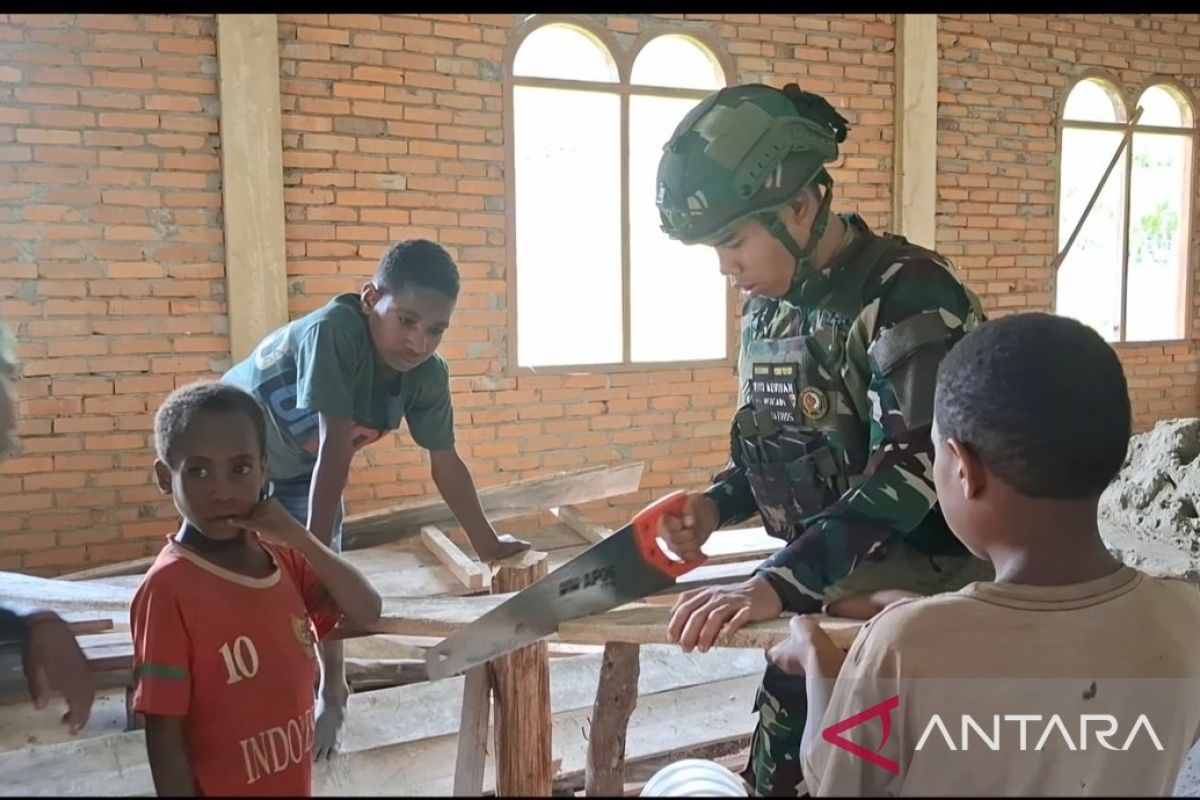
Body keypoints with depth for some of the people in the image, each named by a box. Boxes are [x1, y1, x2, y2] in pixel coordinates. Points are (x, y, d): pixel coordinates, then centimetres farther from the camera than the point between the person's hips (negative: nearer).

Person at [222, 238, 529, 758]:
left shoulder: (429, 376, -23)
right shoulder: (333, 332, -41)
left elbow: (445, 463, -12)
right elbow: (335, 448, -43)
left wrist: (489, 546, -5)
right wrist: (315, 550, -38)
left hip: (302, 465, 4)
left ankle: (332, 691, 22)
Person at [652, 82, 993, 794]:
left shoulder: (907, 294, -18)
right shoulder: (767, 312, 6)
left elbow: (910, 467, -29)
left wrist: (778, 583, -36)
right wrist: (717, 504, -3)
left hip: (925, 598, -7)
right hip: (820, 596, 7)